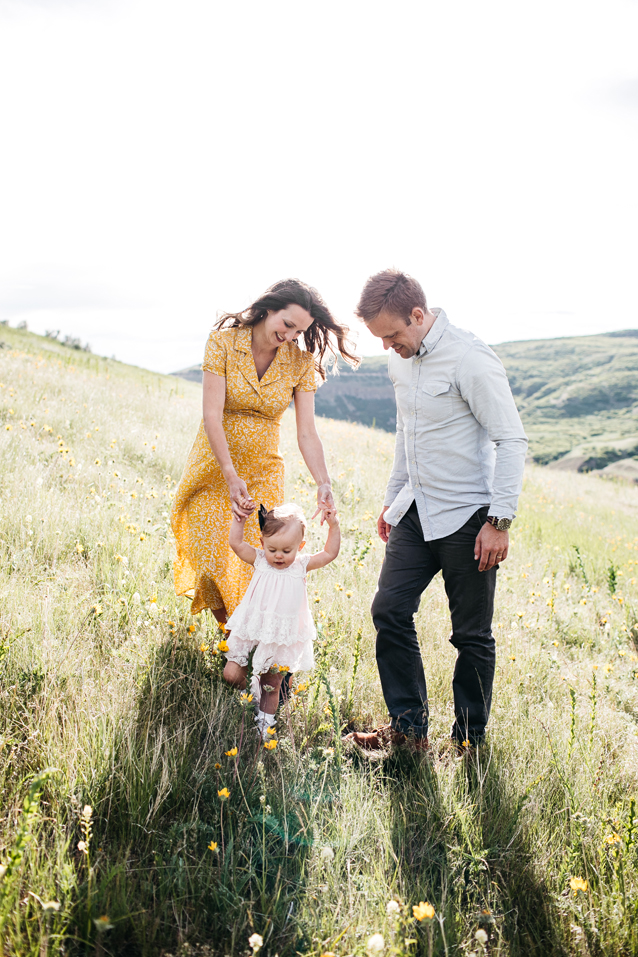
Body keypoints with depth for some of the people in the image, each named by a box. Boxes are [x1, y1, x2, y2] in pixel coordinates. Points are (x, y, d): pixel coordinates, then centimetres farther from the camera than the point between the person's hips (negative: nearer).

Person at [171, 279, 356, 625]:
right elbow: (212, 416, -20)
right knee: (211, 566, -2)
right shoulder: (223, 342, -14)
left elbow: (307, 433, -11)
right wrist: (231, 478, -31)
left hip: (263, 473, 1)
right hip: (214, 468, -1)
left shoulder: (301, 362, -7)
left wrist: (323, 484, -28)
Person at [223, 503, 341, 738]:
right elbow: (236, 542, -6)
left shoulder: (301, 565, -3)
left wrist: (334, 526, -8)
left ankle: (265, 722, 25)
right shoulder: (260, 560, -3)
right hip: (250, 631, 1)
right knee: (231, 675, -1)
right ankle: (250, 692, 29)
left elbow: (330, 553, 1)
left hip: (281, 639, -1)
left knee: (271, 685, 8)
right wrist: (241, 519, -10)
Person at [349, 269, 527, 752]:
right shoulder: (401, 359, 7)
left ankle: (469, 741, 20)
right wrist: (393, 497, 23)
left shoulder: (471, 359, -18)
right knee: (390, 611, 4)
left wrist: (500, 521, -19)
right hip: (417, 512, 8)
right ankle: (408, 727, 18)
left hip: (467, 517, -7)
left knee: (472, 634, 4)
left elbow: (513, 440, -17)